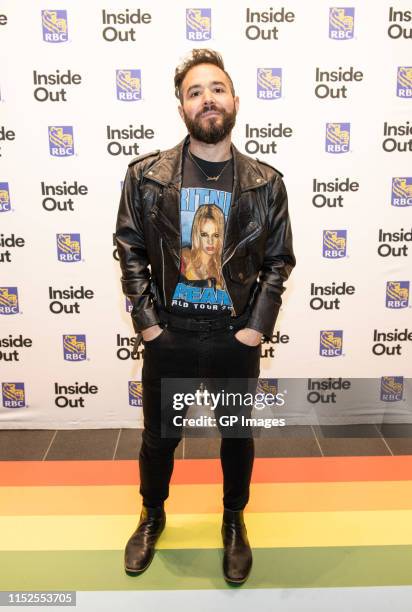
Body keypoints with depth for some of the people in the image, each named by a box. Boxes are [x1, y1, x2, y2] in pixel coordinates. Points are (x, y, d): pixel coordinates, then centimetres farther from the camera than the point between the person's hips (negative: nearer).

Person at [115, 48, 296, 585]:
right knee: (159, 435, 18)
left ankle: (234, 522, 45)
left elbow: (279, 261, 1)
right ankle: (152, 516, 47)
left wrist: (257, 326, -8)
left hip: (237, 339, 1)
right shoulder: (146, 174, -4)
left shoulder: (266, 183, -3)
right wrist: (145, 320, -8)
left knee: (238, 436, 18)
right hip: (168, 337, 0)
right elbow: (130, 251, -1)